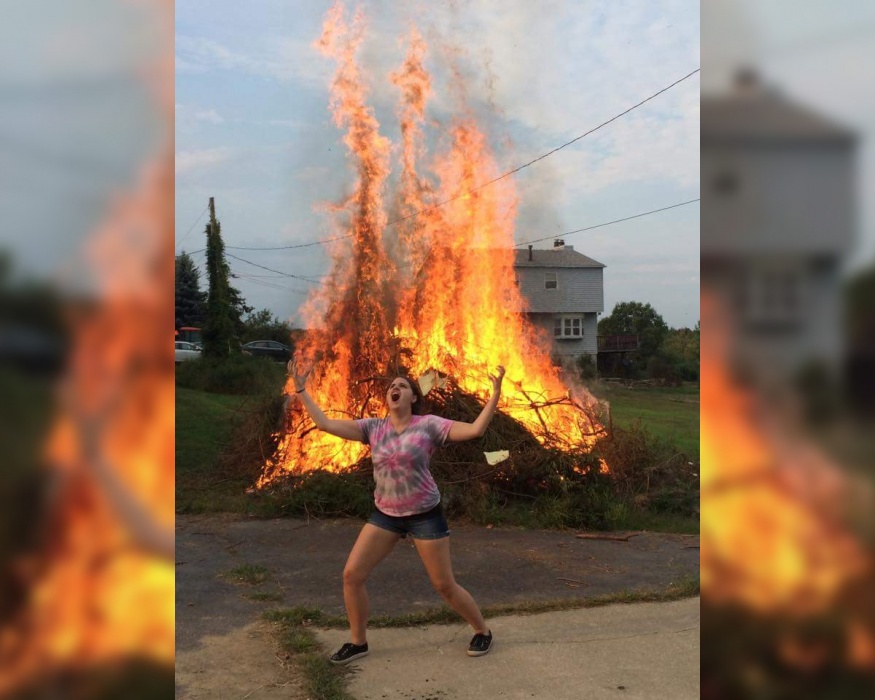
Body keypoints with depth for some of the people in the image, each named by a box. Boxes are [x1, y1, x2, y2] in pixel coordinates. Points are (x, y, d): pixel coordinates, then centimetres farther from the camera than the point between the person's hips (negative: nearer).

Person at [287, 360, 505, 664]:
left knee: (444, 585, 4)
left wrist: (495, 395, -26)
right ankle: (358, 642, 20)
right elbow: (325, 424, -5)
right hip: (384, 514, 4)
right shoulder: (373, 428, -1)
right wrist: (301, 390, -5)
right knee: (351, 575, -2)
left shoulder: (428, 425, -11)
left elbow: (475, 430, -19)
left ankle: (483, 632, 30)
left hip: (425, 515, -4)